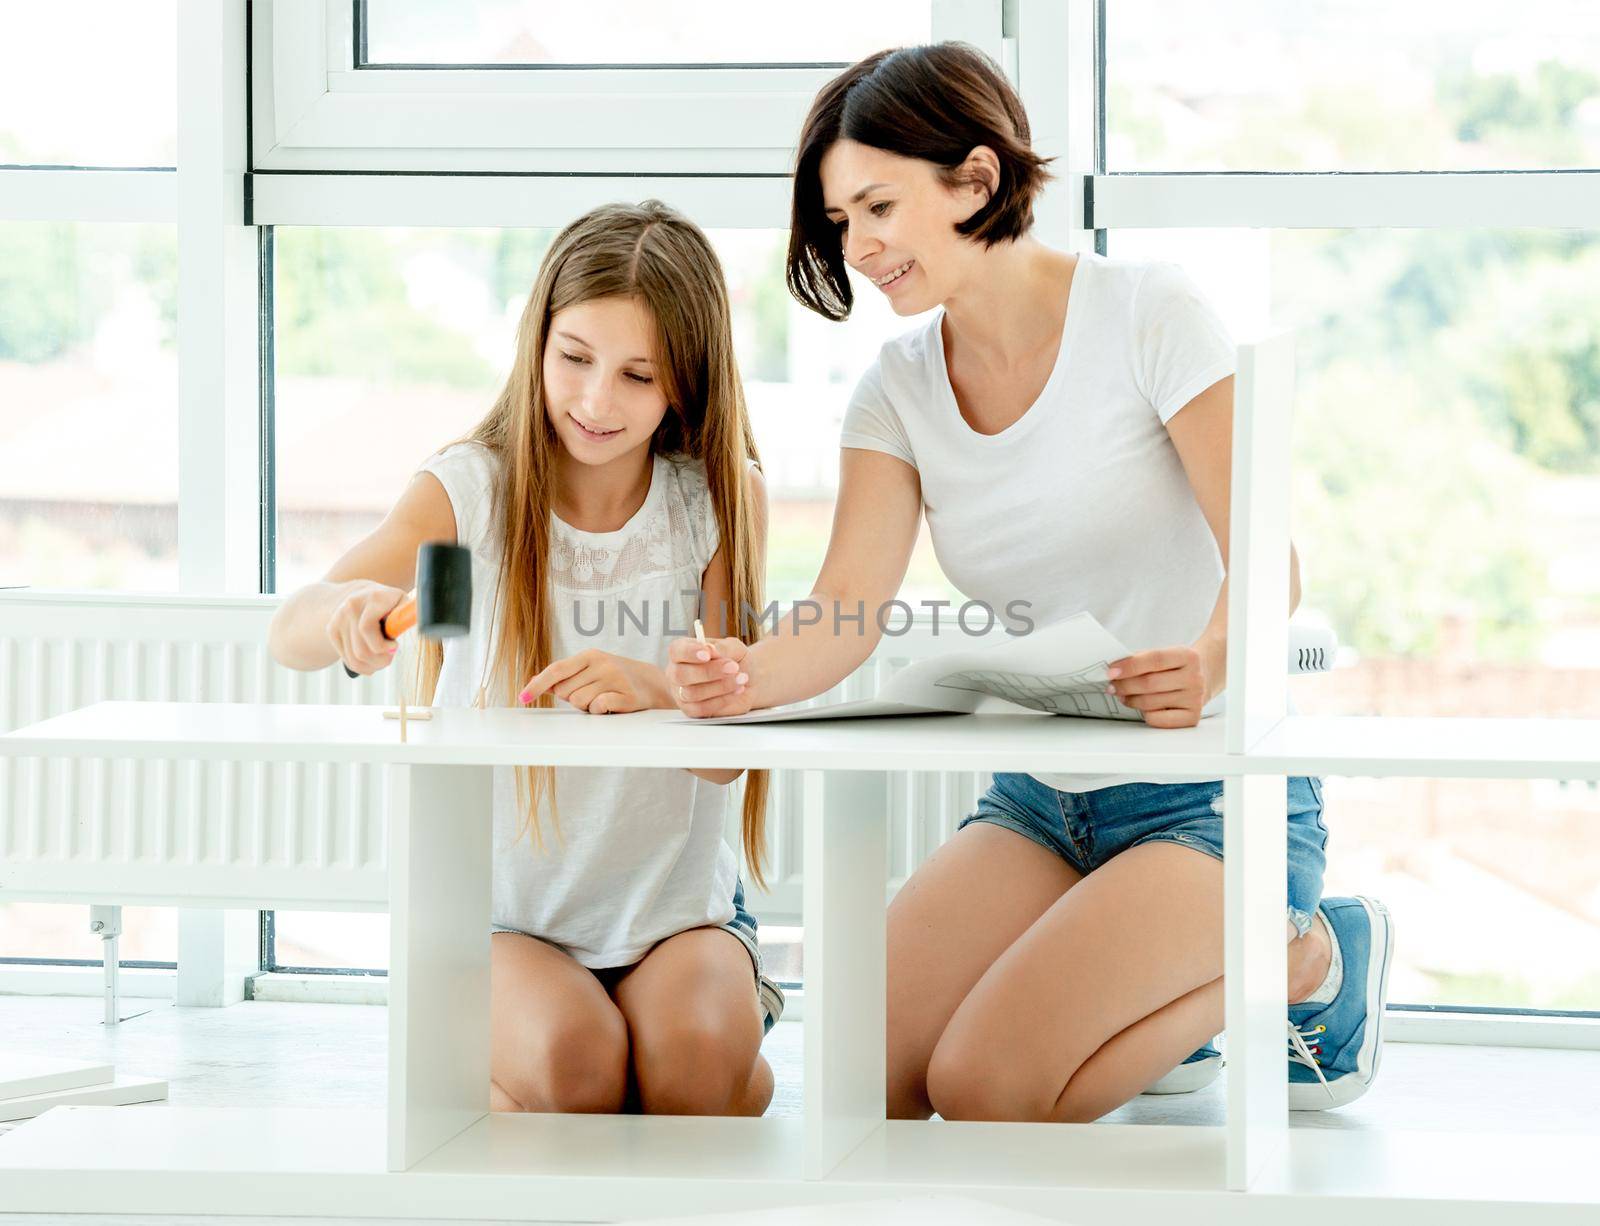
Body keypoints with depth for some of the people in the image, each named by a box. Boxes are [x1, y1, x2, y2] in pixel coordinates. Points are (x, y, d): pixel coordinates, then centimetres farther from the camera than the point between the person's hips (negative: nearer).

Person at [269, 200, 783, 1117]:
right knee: (572, 1061, -30)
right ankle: (484, 1069, 3)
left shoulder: (720, 499, -4)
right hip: (501, 914, -1)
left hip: (675, 902, 1)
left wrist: (655, 691, -33)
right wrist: (346, 610, -46)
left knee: (696, 1063, -29)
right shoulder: (470, 491, -8)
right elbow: (290, 636, -20)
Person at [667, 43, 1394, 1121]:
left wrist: (1209, 664, -42)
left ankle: (1304, 959, 2)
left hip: (1211, 798, -6)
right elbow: (848, 614, -10)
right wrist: (748, 676, -33)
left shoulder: (1148, 315, -11)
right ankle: (1163, 993, 12)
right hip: (1043, 802, 6)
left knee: (988, 1088, -23)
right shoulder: (900, 391, 4)